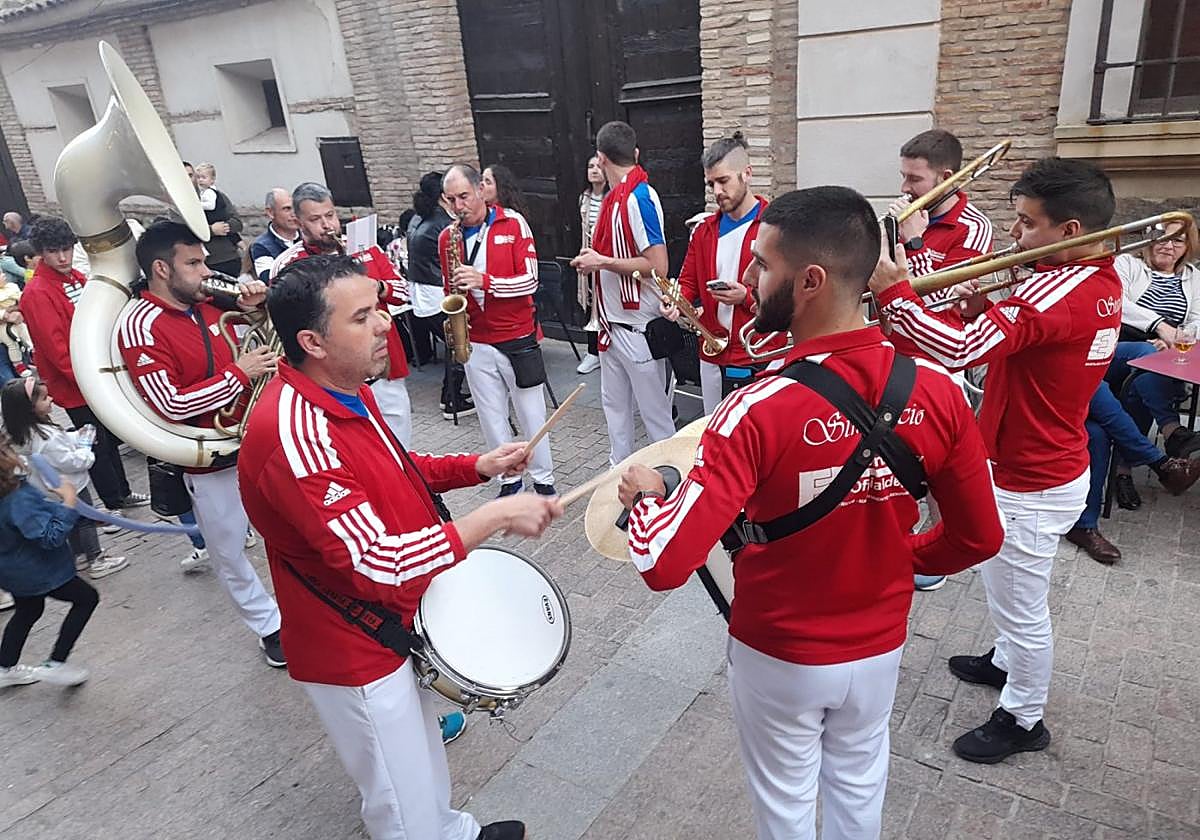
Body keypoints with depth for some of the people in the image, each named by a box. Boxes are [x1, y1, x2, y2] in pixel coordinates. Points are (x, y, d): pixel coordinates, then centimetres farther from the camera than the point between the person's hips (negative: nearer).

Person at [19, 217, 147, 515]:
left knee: (112, 437, 19)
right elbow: (56, 348, -20)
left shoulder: (78, 279, 7)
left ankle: (122, 493, 34)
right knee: (98, 445, 3)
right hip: (75, 388, -7)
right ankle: (114, 505, 17)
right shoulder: (37, 293, -17)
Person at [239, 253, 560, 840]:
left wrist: (475, 467, -1)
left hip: (397, 621, 9)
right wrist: (494, 516, -32)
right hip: (355, 650, -9)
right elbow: (377, 565, -36)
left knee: (422, 754, 31)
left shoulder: (347, 390, -1)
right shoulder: (295, 434, -33)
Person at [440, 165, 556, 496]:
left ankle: (544, 480, 23)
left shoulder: (513, 223, -7)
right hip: (475, 341, 3)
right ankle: (509, 480, 26)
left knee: (531, 414, 7)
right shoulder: (446, 237, 4)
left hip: (518, 338, -3)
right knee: (492, 417, 10)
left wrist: (485, 281, -25)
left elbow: (530, 280, -12)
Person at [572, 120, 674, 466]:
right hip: (613, 322, 9)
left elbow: (657, 266, -24)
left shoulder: (640, 197, -17)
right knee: (614, 403, 18)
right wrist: (594, 260, 3)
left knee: (655, 413, 3)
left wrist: (602, 261, -18)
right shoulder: (615, 198, 9)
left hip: (639, 327, -9)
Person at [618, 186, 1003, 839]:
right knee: (858, 786, 29)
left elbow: (664, 563, -35)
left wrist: (643, 493, -15)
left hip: (779, 654, -4)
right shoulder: (937, 393, -16)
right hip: (880, 646, 4)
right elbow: (980, 538, -5)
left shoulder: (759, 411, -32)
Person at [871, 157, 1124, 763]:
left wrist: (892, 290, -31)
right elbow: (1013, 335, 10)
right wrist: (979, 311, -9)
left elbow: (959, 350, -39)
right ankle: (1006, 663, 50)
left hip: (1031, 485, -10)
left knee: (1020, 605, 9)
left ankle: (1022, 719, 28)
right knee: (1010, 593, 28)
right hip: (1048, 467, 10)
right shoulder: (1098, 281, 4)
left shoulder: (1059, 291, -29)